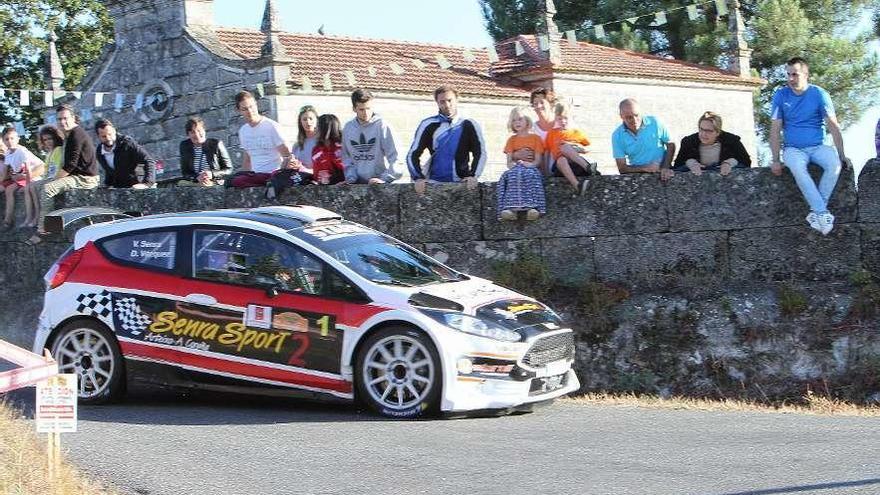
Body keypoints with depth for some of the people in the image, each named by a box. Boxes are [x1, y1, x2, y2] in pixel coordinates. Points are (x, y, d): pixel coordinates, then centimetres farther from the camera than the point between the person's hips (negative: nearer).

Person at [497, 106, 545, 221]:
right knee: (512, 176, -36)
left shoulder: (535, 138, 15)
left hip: (530, 168, -2)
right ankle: (512, 208, -54)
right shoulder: (512, 139, 23)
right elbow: (508, 162, 13)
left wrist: (530, 164, -17)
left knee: (531, 175, -39)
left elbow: (538, 160, 5)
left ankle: (532, 207, -56)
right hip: (515, 168, 2)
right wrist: (512, 164, -11)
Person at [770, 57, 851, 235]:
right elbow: (775, 130, 1)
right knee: (797, 167, -36)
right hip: (793, 149, -1)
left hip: (817, 147, 1)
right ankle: (823, 213, -36)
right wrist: (775, 160, -6)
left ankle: (816, 212, -27)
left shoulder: (819, 94, 0)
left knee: (834, 163, -32)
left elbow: (833, 126, -1)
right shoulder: (781, 95, 1)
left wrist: (842, 155, -8)